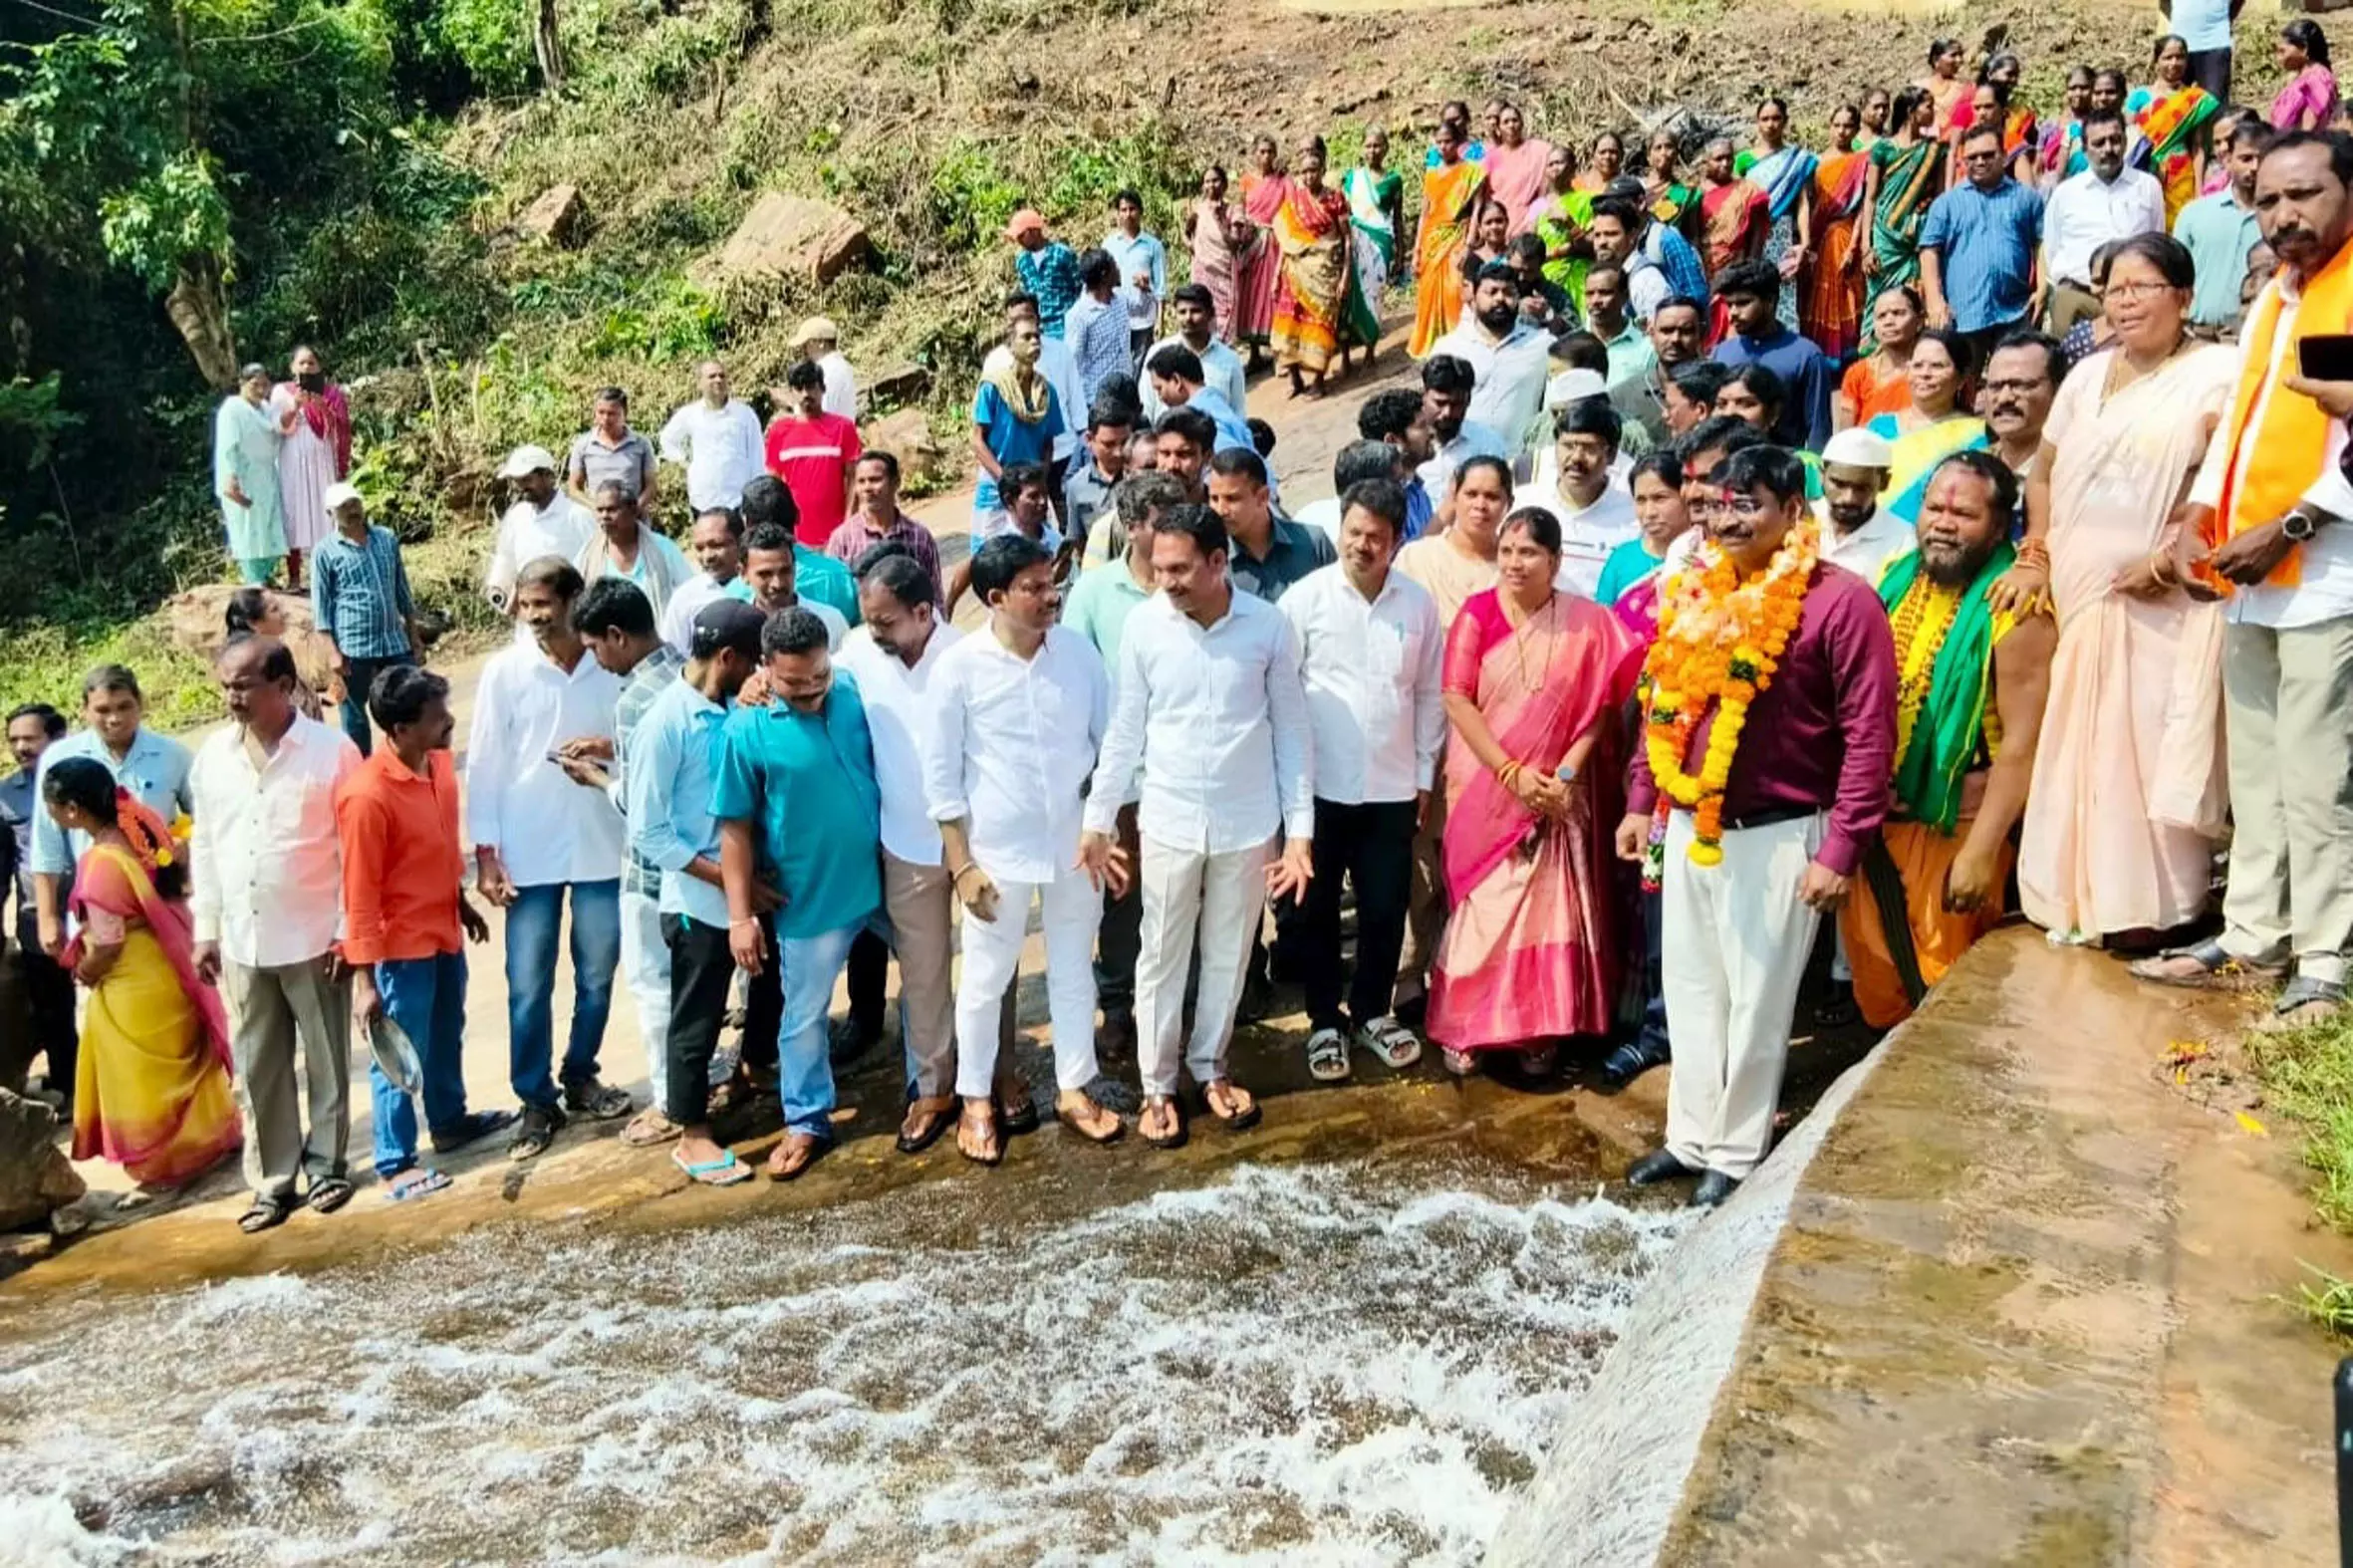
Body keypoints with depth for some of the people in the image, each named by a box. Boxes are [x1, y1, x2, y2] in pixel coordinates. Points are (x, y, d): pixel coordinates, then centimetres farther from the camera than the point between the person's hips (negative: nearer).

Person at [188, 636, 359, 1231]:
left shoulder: (332, 750, -11)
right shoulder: (212, 757, 3)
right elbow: (204, 847, 11)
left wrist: (349, 930, -10)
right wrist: (204, 929, 9)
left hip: (314, 939, -4)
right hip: (242, 943, 4)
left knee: (325, 1060, 9)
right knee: (257, 1069, 10)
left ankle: (325, 1166, 24)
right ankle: (274, 1182, 21)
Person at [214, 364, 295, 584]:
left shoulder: (266, 408, 15)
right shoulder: (232, 409, -8)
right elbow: (228, 448, -15)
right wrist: (231, 479, -24)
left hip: (268, 481, 7)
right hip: (244, 481, -7)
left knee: (273, 533, 7)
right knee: (251, 533, -5)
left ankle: (264, 578, 19)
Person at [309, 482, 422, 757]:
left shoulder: (387, 538, 8)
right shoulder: (325, 552, -4)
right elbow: (321, 607, -5)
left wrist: (413, 633, 14)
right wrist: (333, 652, -11)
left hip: (395, 640, 4)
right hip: (352, 646, -3)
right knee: (354, 714, 7)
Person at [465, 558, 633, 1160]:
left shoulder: (614, 664, -5)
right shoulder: (504, 670, -5)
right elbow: (484, 763, -3)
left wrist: (611, 746, -17)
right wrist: (485, 853, -6)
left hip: (602, 845, 1)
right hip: (529, 852, -1)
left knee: (598, 975, 14)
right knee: (528, 985, 4)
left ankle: (580, 1077, 33)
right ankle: (537, 1101, 18)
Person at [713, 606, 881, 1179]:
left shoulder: (855, 693, -7)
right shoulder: (747, 730, -18)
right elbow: (735, 829, -12)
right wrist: (741, 915, -12)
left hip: (881, 877, 4)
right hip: (810, 897, -3)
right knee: (803, 1014, 11)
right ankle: (807, 1122, 31)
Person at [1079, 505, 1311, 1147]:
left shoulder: (1269, 626, -10)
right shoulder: (1143, 624, -9)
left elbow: (1291, 730, -3)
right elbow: (1124, 730, -1)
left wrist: (1300, 829, -4)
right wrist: (1097, 819, -1)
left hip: (1248, 822, 0)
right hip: (1169, 821, 0)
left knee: (1228, 955, 15)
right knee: (1162, 958, 10)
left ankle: (1211, 1068, 35)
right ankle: (1157, 1085, 26)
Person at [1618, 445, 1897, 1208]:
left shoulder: (1841, 601, -13)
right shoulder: (1695, 595, 8)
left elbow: (1870, 735, -15)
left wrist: (1841, 849, -17)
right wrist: (1642, 801, 13)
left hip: (1777, 836, -6)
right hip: (1688, 827, 6)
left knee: (1756, 1000, 6)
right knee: (1691, 990, 15)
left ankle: (1736, 1153, 20)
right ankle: (1690, 1137, 29)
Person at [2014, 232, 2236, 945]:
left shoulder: (2217, 371, -3)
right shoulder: (2087, 376, 17)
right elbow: (2045, 470, 21)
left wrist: (2170, 557, -19)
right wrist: (2039, 553, 8)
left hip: (2161, 602, -6)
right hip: (2081, 594, 6)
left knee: (2148, 744, -6)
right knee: (2080, 743, 8)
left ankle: (2144, 905, 2)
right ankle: (2082, 896, 18)